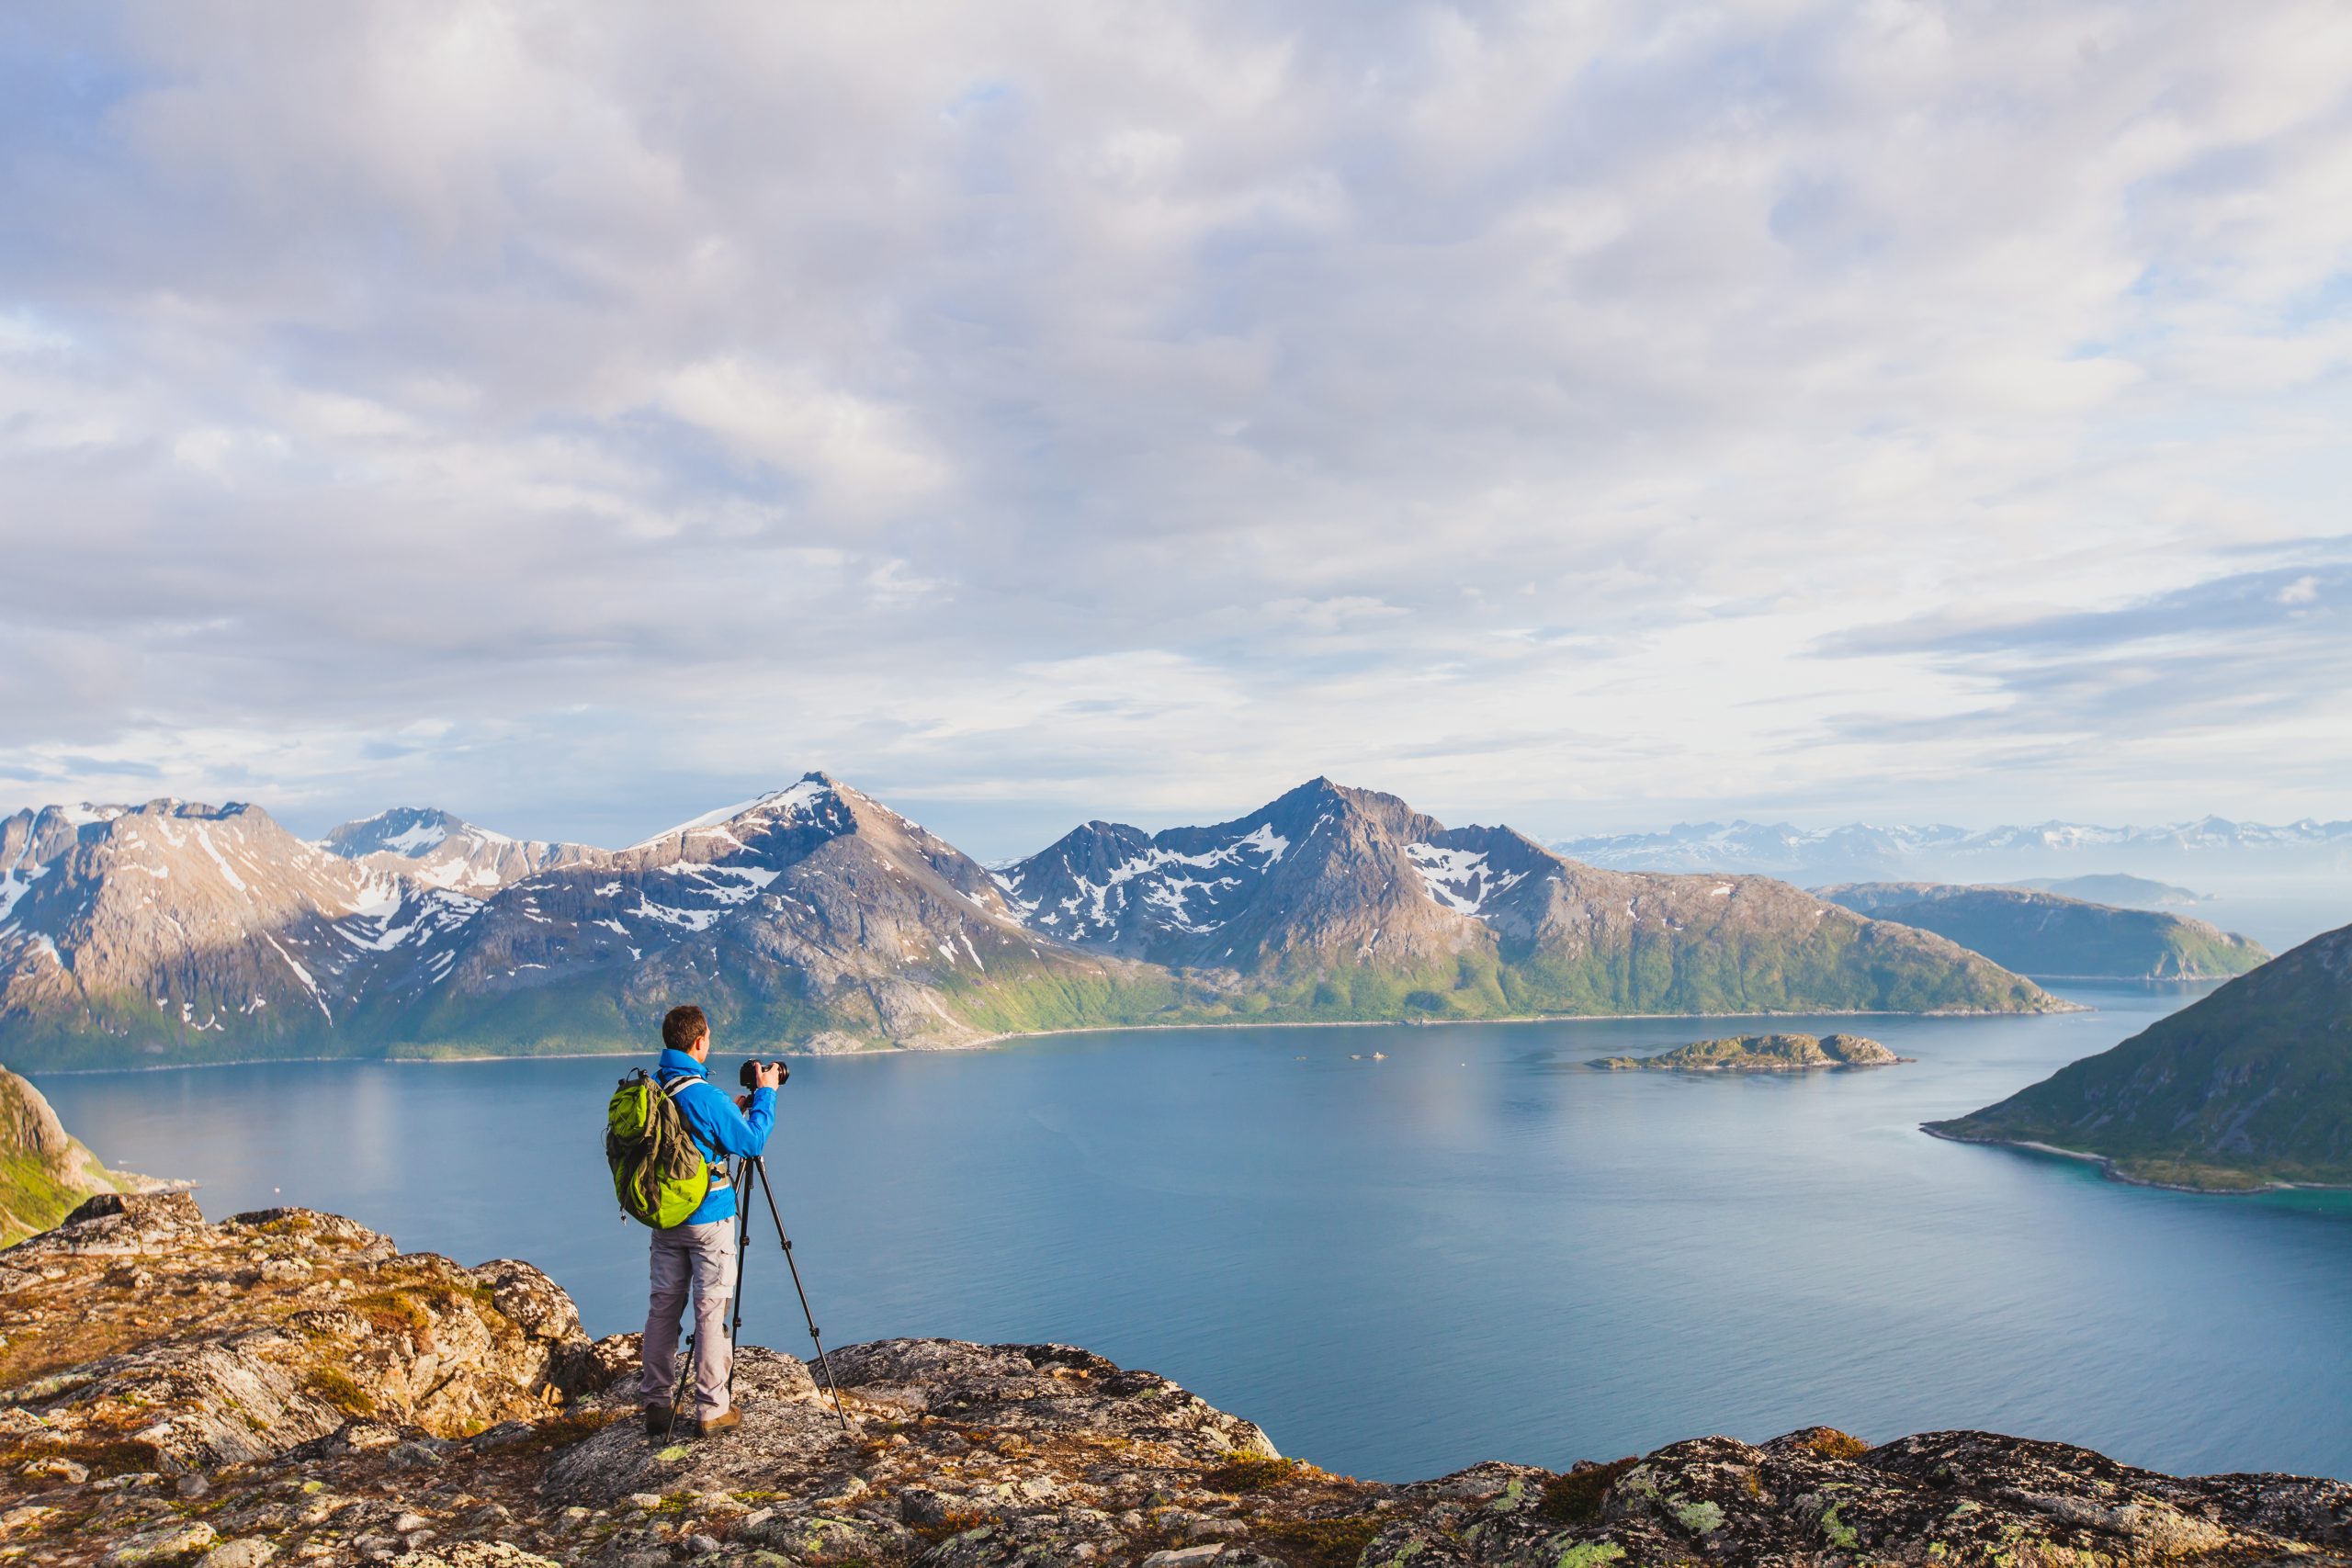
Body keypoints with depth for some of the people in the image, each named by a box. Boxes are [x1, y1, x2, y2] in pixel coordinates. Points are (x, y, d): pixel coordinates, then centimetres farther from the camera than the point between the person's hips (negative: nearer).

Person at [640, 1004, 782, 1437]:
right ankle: (712, 1410, 5)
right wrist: (765, 1095, 0)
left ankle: (656, 1405, 16)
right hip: (707, 1218, -7)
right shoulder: (704, 1094, -19)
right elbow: (751, 1143, -11)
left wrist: (734, 1109, 19)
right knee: (711, 1309, 0)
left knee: (663, 1305, 11)